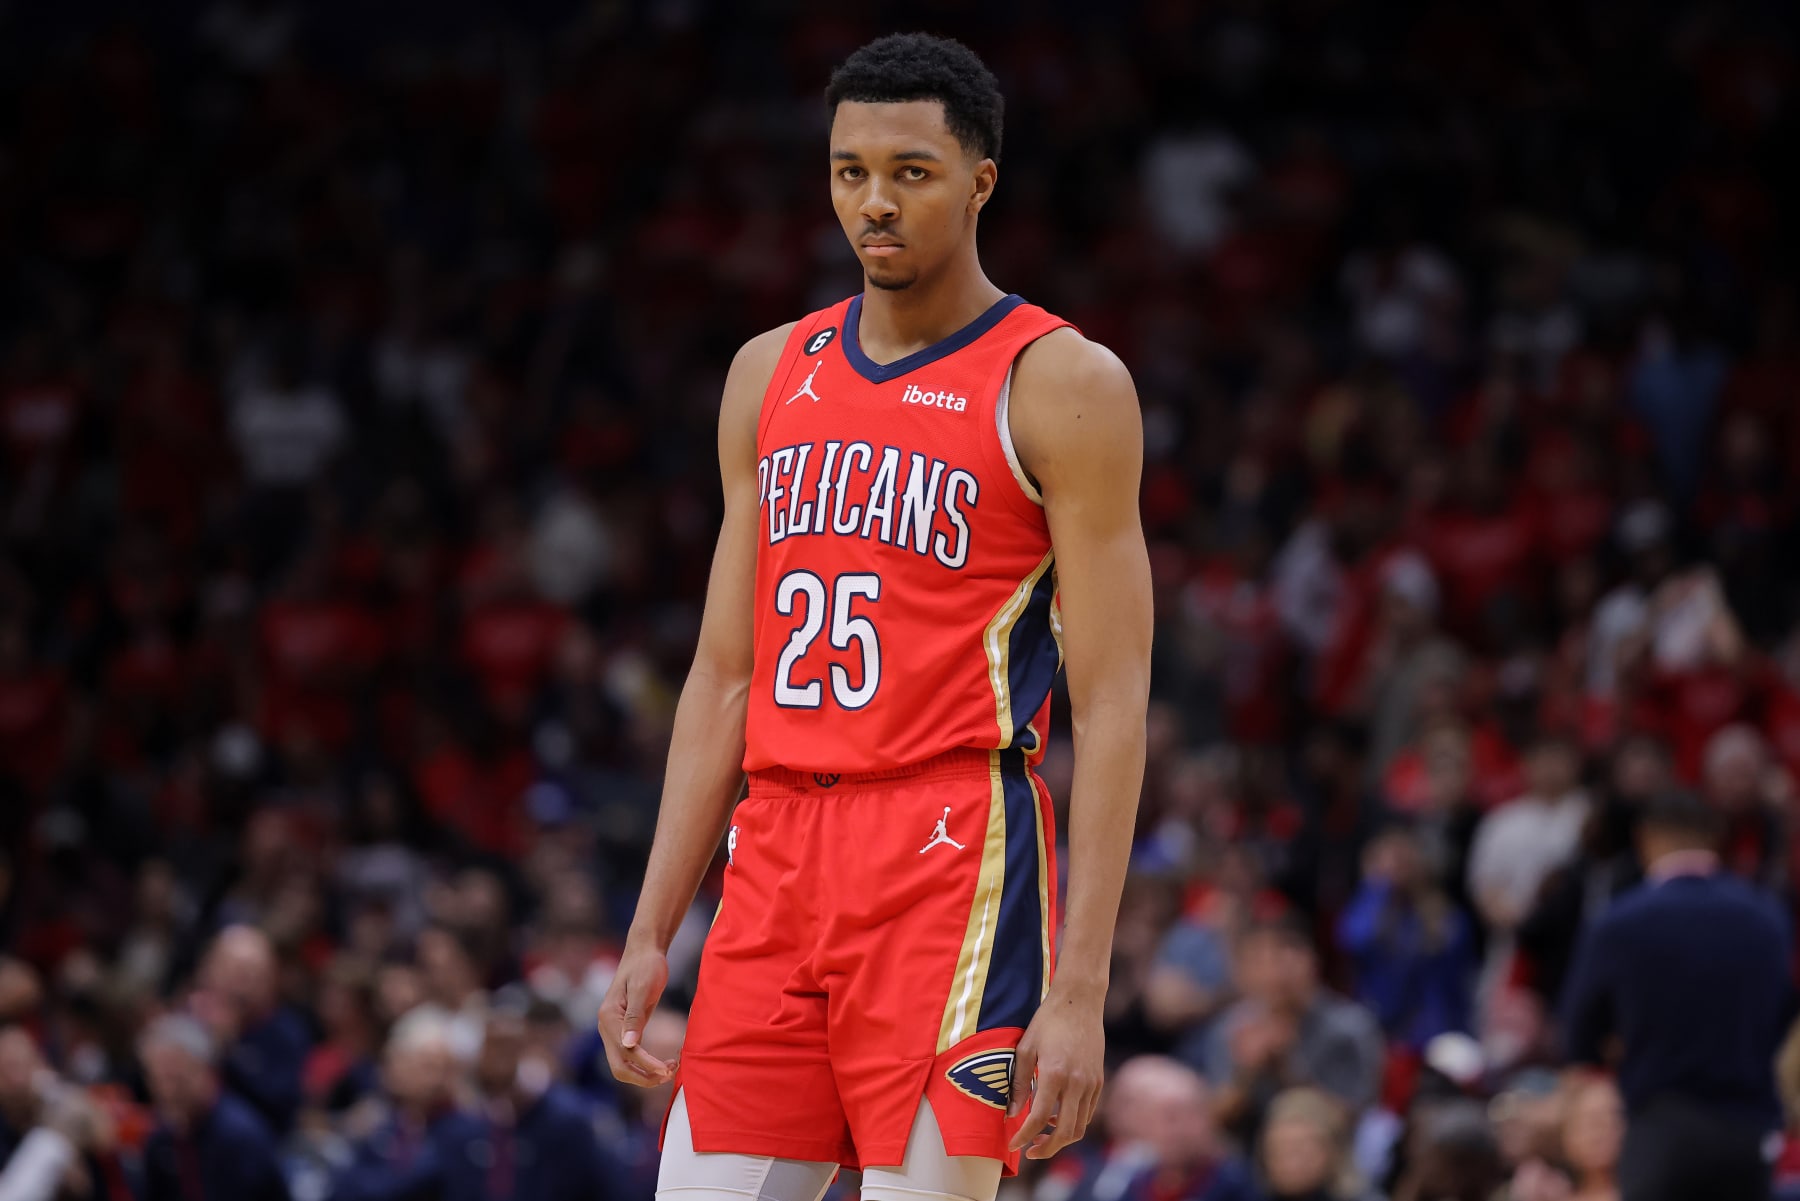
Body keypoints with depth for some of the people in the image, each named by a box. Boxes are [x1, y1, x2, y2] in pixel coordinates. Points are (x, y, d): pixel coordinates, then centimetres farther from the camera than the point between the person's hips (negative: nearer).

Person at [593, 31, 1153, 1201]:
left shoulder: (1060, 383, -3)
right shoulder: (772, 375, 15)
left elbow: (1112, 704, -7)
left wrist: (1080, 993, -14)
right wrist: (651, 936, 11)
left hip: (953, 857, -6)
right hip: (779, 853, 6)